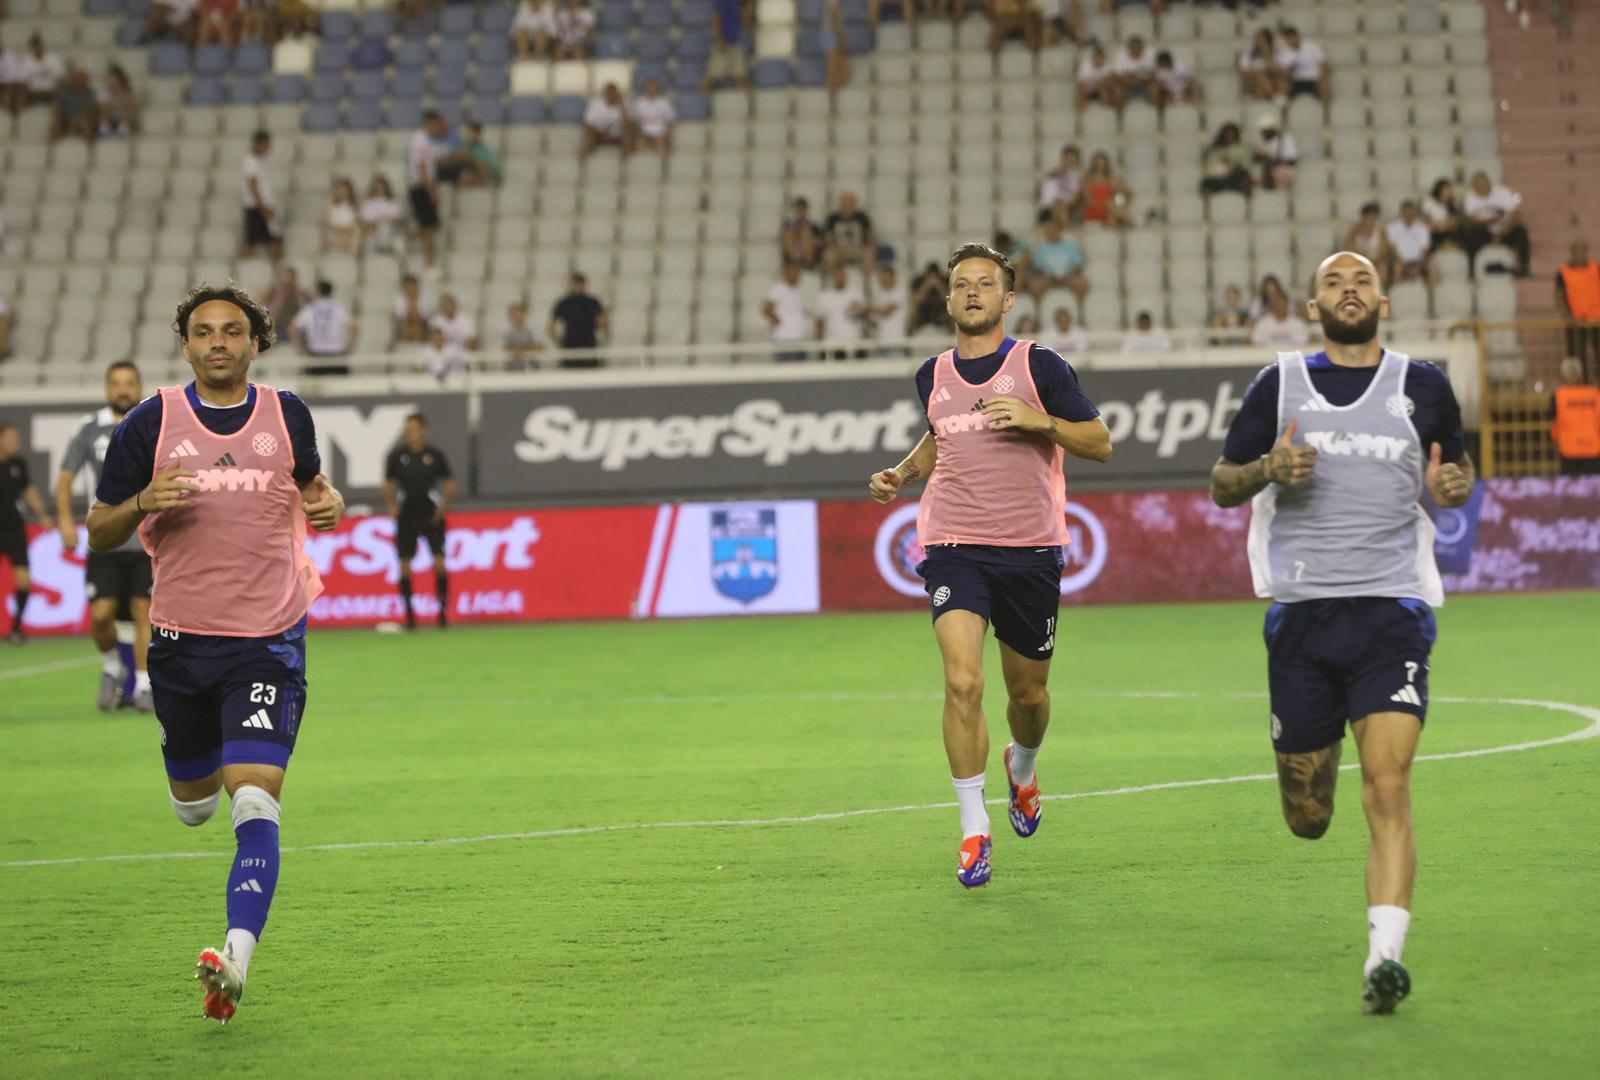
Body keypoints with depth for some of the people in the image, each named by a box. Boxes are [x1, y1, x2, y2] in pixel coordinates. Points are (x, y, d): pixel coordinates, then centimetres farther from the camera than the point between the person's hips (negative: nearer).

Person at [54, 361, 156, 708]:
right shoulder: (91, 429, 4)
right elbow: (65, 476, 7)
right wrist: (65, 518, -6)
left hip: (146, 543, -1)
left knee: (143, 611, -3)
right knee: (101, 614, -6)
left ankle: (144, 687, 4)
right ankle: (111, 667, 21)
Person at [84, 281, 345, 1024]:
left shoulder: (287, 415, 3)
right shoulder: (150, 423, -1)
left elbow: (309, 482, 24)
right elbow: (99, 533, 3)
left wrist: (329, 503, 0)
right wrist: (142, 502, -18)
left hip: (268, 642, -1)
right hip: (182, 638, 1)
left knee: (255, 802, -18)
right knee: (193, 806, 17)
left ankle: (237, 958, -26)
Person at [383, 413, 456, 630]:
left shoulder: (435, 455, -1)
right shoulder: (396, 456, 1)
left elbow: (449, 483, 6)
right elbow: (388, 484, 12)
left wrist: (444, 505, -8)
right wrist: (391, 505, -4)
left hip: (431, 515, -1)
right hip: (406, 517, 1)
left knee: (439, 562, -10)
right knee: (404, 565, -2)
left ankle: (443, 611, -2)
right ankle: (409, 614, 7)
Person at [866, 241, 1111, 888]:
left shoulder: (1039, 366, -1)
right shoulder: (933, 377, 10)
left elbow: (1100, 445, -1)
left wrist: (1040, 421, -16)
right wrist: (901, 475, 11)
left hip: (1030, 551, -1)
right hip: (953, 548, 1)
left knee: (1028, 692, 11)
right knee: (962, 681, -18)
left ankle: (1022, 768, 47)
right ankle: (974, 829, -9)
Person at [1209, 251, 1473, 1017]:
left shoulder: (1423, 387, 8)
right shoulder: (1280, 385, 8)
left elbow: (1455, 468, 22)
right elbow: (1221, 484, 12)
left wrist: (1453, 485, -3)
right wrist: (1266, 471, -10)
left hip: (1391, 609, -1)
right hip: (1301, 611, 1)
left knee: (1388, 788, -18)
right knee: (1307, 819, 6)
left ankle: (1384, 956, -19)